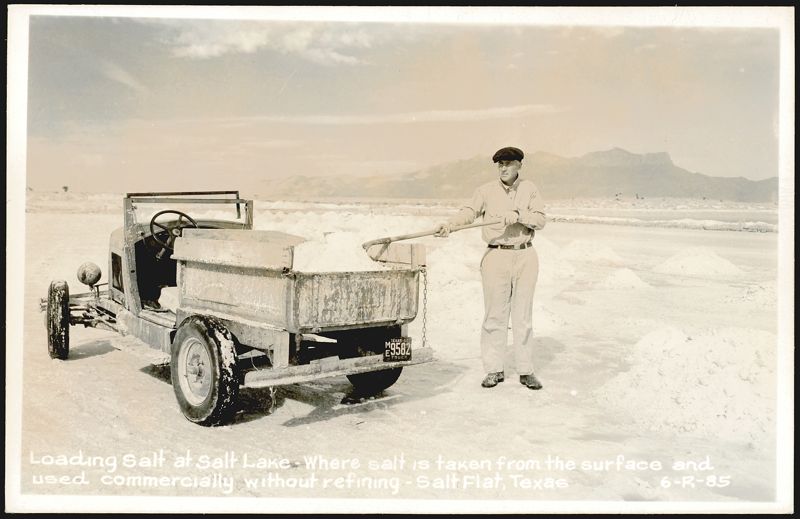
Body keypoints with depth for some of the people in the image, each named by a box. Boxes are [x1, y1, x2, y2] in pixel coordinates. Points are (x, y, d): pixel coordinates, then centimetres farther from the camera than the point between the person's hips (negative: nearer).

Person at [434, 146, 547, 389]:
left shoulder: (530, 188, 7)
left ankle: (525, 371, 13)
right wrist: (448, 224, -23)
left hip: (525, 256, 1)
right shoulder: (486, 190, 3)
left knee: (523, 315, 6)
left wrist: (518, 215, -17)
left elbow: (540, 219, -1)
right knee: (494, 315, 1)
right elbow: (469, 212, -6)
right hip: (496, 257, -1)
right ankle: (494, 369, 10)